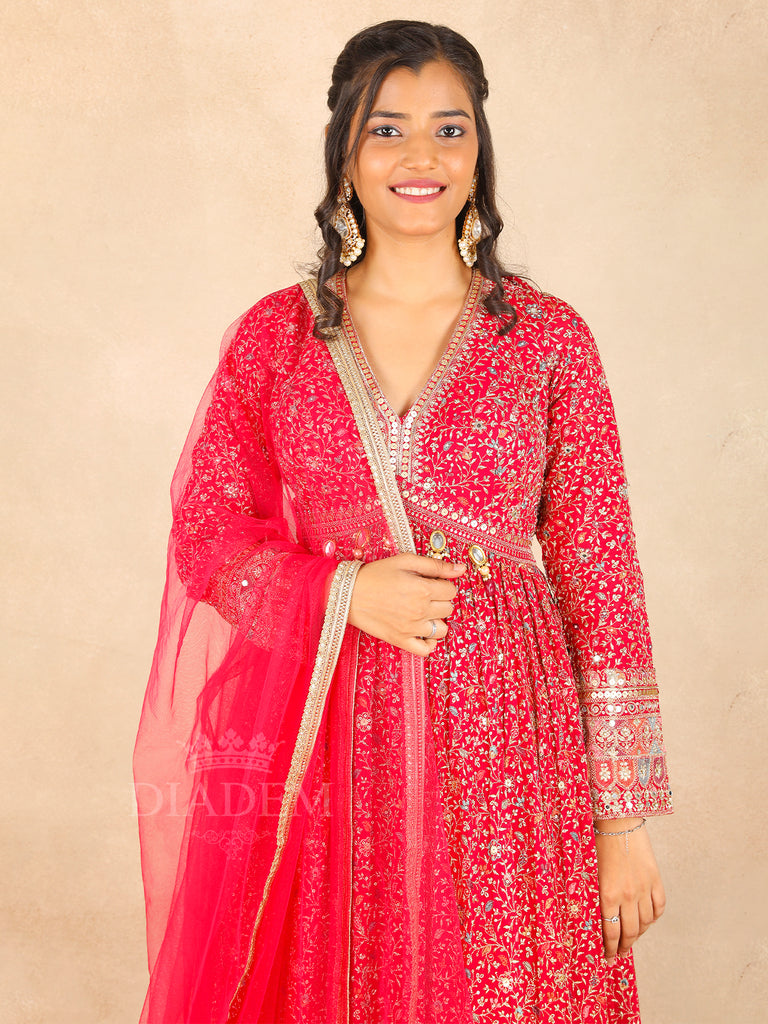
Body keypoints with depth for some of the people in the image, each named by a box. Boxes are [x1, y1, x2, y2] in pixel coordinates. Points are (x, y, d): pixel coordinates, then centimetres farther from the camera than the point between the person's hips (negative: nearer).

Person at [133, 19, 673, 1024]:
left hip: (504, 746, 0)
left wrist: (625, 817, -3)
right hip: (328, 752, 1)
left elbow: (601, 574, -1)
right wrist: (344, 591, -11)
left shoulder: (549, 338, 0)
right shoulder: (274, 335, 3)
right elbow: (204, 532, 7)